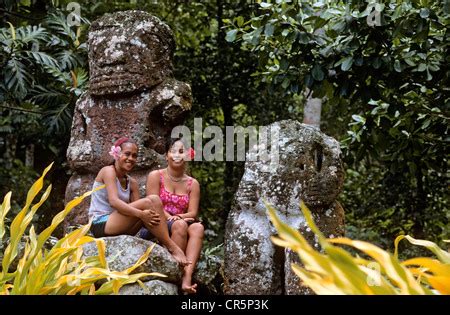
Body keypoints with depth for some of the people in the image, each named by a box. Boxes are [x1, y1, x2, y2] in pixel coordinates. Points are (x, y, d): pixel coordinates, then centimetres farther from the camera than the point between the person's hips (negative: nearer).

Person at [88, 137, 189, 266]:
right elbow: (114, 201, -20)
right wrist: (140, 214, -31)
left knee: (154, 199, -13)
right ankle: (172, 247, -22)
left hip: (120, 229, 7)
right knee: (146, 202, -24)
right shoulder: (108, 171, -5)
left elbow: (135, 209, 2)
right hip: (100, 225, -7)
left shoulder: (132, 182, 15)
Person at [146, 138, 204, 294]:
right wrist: (172, 218, -23)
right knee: (180, 225, -35)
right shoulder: (156, 176, 2)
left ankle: (187, 276, -48)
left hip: (181, 226, 3)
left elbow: (193, 213, 0)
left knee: (197, 227, -31)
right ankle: (179, 274, -37)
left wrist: (178, 217, -22)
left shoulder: (192, 183, 10)